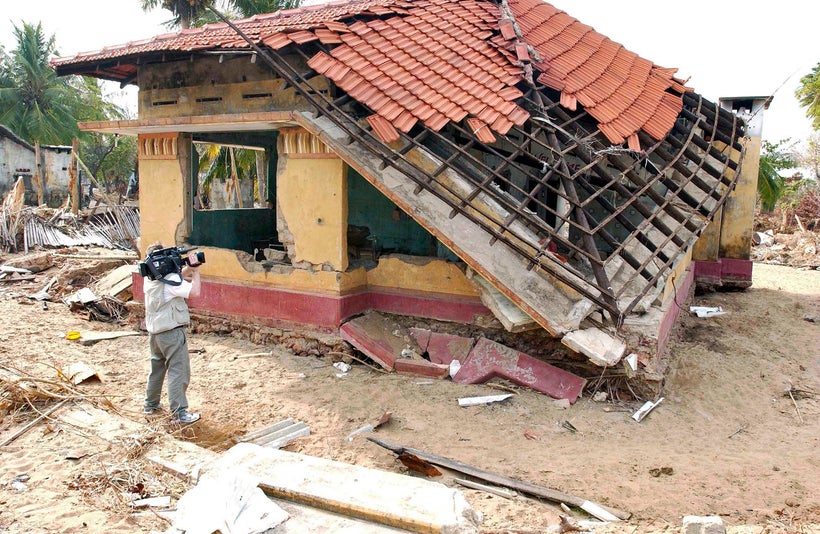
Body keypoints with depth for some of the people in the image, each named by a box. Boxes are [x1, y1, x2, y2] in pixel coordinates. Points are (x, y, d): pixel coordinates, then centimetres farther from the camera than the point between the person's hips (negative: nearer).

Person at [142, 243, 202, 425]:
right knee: (178, 372, -3)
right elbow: (194, 291, -24)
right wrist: (195, 270, -14)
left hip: (154, 331, 9)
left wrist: (188, 268, 3)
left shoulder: (149, 277, 7)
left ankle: (150, 405, 32)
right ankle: (179, 413, -2)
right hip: (172, 331, -8)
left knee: (157, 367, 21)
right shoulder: (170, 280, -20)